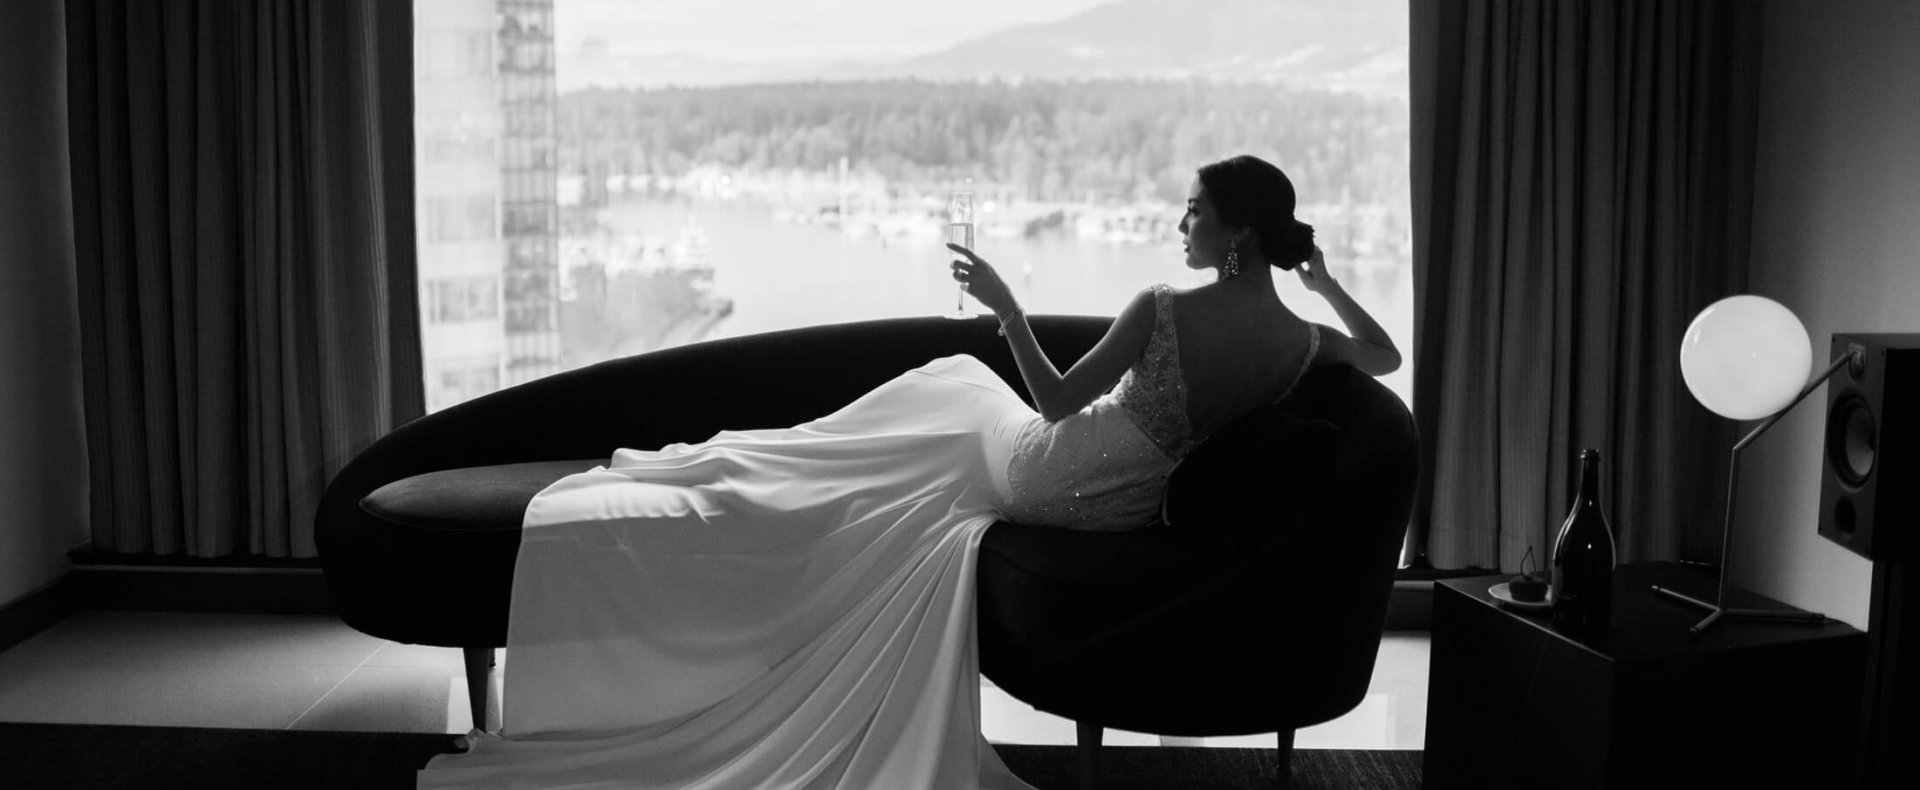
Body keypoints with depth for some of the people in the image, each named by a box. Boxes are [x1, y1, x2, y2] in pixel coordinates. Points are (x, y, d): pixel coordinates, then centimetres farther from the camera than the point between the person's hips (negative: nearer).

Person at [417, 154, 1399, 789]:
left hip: (1055, 478, -7)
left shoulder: (1165, 310, -29)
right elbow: (1384, 355, 9)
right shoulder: (1300, 340, -11)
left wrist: (1008, 307, -19)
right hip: (1129, 503, 7)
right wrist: (1325, 282, 18)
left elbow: (1057, 403, -23)